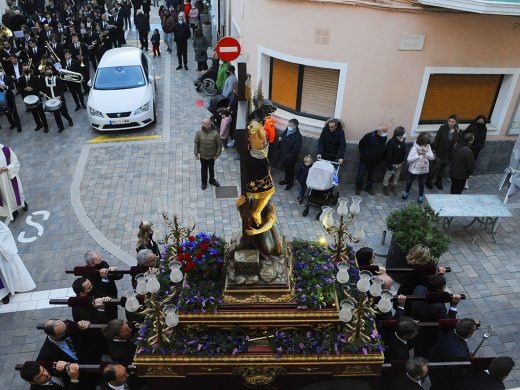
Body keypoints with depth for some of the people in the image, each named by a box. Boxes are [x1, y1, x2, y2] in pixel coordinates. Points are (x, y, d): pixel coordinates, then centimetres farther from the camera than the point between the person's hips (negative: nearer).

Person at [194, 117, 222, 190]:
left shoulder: (215, 133, -20)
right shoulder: (199, 132, -16)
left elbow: (219, 144, -10)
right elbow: (196, 143, -6)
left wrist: (217, 154, -9)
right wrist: (196, 154, -5)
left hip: (212, 155, 0)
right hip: (202, 155, 0)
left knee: (211, 168, 22)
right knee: (204, 169, 17)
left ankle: (212, 180, 46)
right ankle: (204, 182, 36)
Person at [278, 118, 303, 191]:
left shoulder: (297, 136, -25)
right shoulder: (287, 130, -3)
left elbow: (296, 149, -25)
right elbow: (282, 135, 18)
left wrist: (289, 156, -24)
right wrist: (280, 138, -5)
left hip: (290, 157, -7)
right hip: (283, 154, 7)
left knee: (290, 169, 13)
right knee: (285, 168, 25)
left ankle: (290, 183, 32)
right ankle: (286, 179, 45)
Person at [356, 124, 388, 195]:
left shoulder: (384, 138, -7)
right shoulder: (369, 136, -21)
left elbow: (384, 149, 8)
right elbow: (360, 145, -11)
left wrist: (381, 158, 5)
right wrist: (363, 154, -2)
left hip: (375, 162, 4)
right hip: (365, 160, -4)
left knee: (371, 175, 17)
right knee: (360, 175, 5)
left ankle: (369, 187, 35)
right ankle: (358, 187, 24)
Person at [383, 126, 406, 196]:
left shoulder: (402, 141, -10)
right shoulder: (391, 142, -30)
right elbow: (388, 155, -25)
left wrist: (404, 160, 9)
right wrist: (389, 166, -22)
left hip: (400, 163, 6)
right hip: (392, 163, -6)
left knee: (397, 175, 22)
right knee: (388, 175, 14)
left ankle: (394, 186, 42)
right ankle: (385, 187, 35)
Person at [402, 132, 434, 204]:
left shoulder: (428, 146, -8)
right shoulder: (415, 147, -23)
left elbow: (432, 157, -6)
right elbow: (409, 159, -25)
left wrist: (425, 153, -23)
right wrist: (418, 154, -28)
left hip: (424, 169, 3)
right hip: (414, 169, -3)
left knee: (422, 183, 19)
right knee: (410, 181, 21)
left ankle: (421, 196, 40)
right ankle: (406, 192, 46)